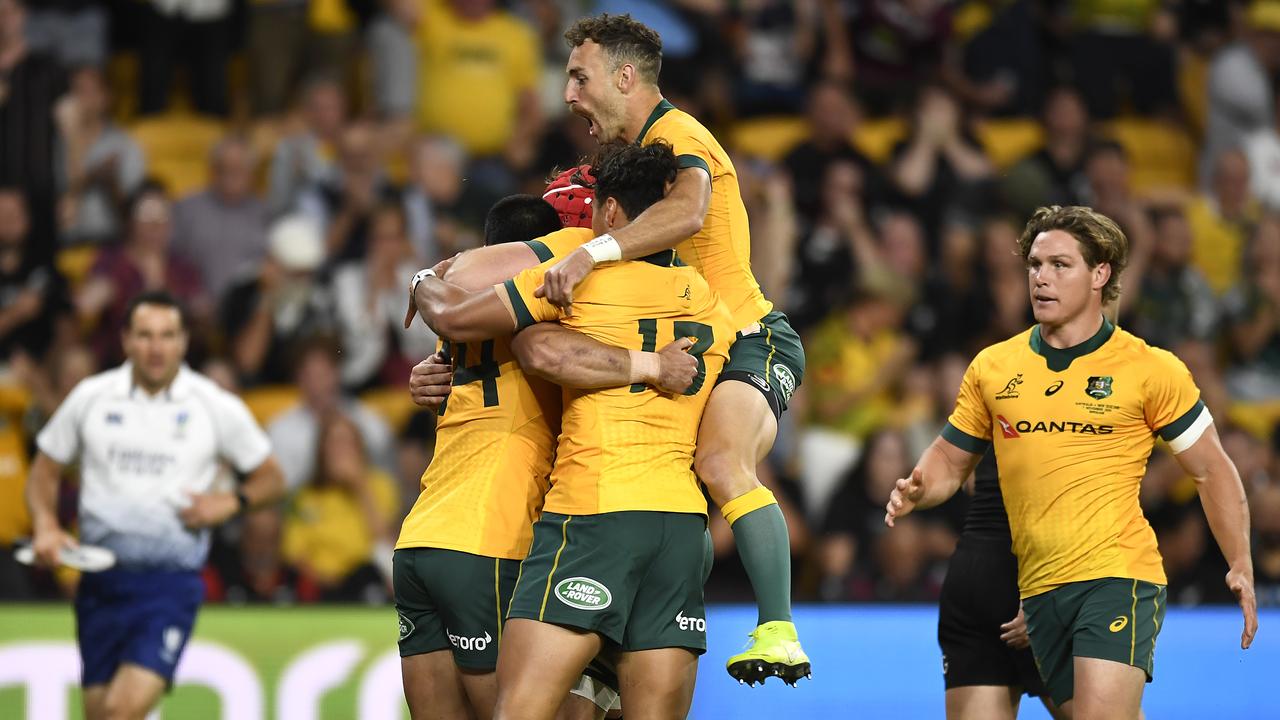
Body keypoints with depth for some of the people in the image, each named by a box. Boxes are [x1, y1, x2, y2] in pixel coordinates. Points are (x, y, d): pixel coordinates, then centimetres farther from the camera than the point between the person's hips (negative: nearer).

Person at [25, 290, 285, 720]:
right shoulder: (90, 397, 4)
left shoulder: (217, 407, 0)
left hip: (172, 582, -3)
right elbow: (45, 473, 15)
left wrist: (229, 503, -9)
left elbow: (270, 479, 11)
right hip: (101, 582, 3)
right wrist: (46, 526, -4)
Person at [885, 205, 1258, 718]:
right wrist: (917, 491, -4)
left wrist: (1240, 566, -1)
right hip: (1039, 590, 5)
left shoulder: (1151, 369, 0)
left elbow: (1211, 470, 6)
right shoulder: (992, 368, 10)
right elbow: (950, 459, 19)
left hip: (1118, 578, -5)